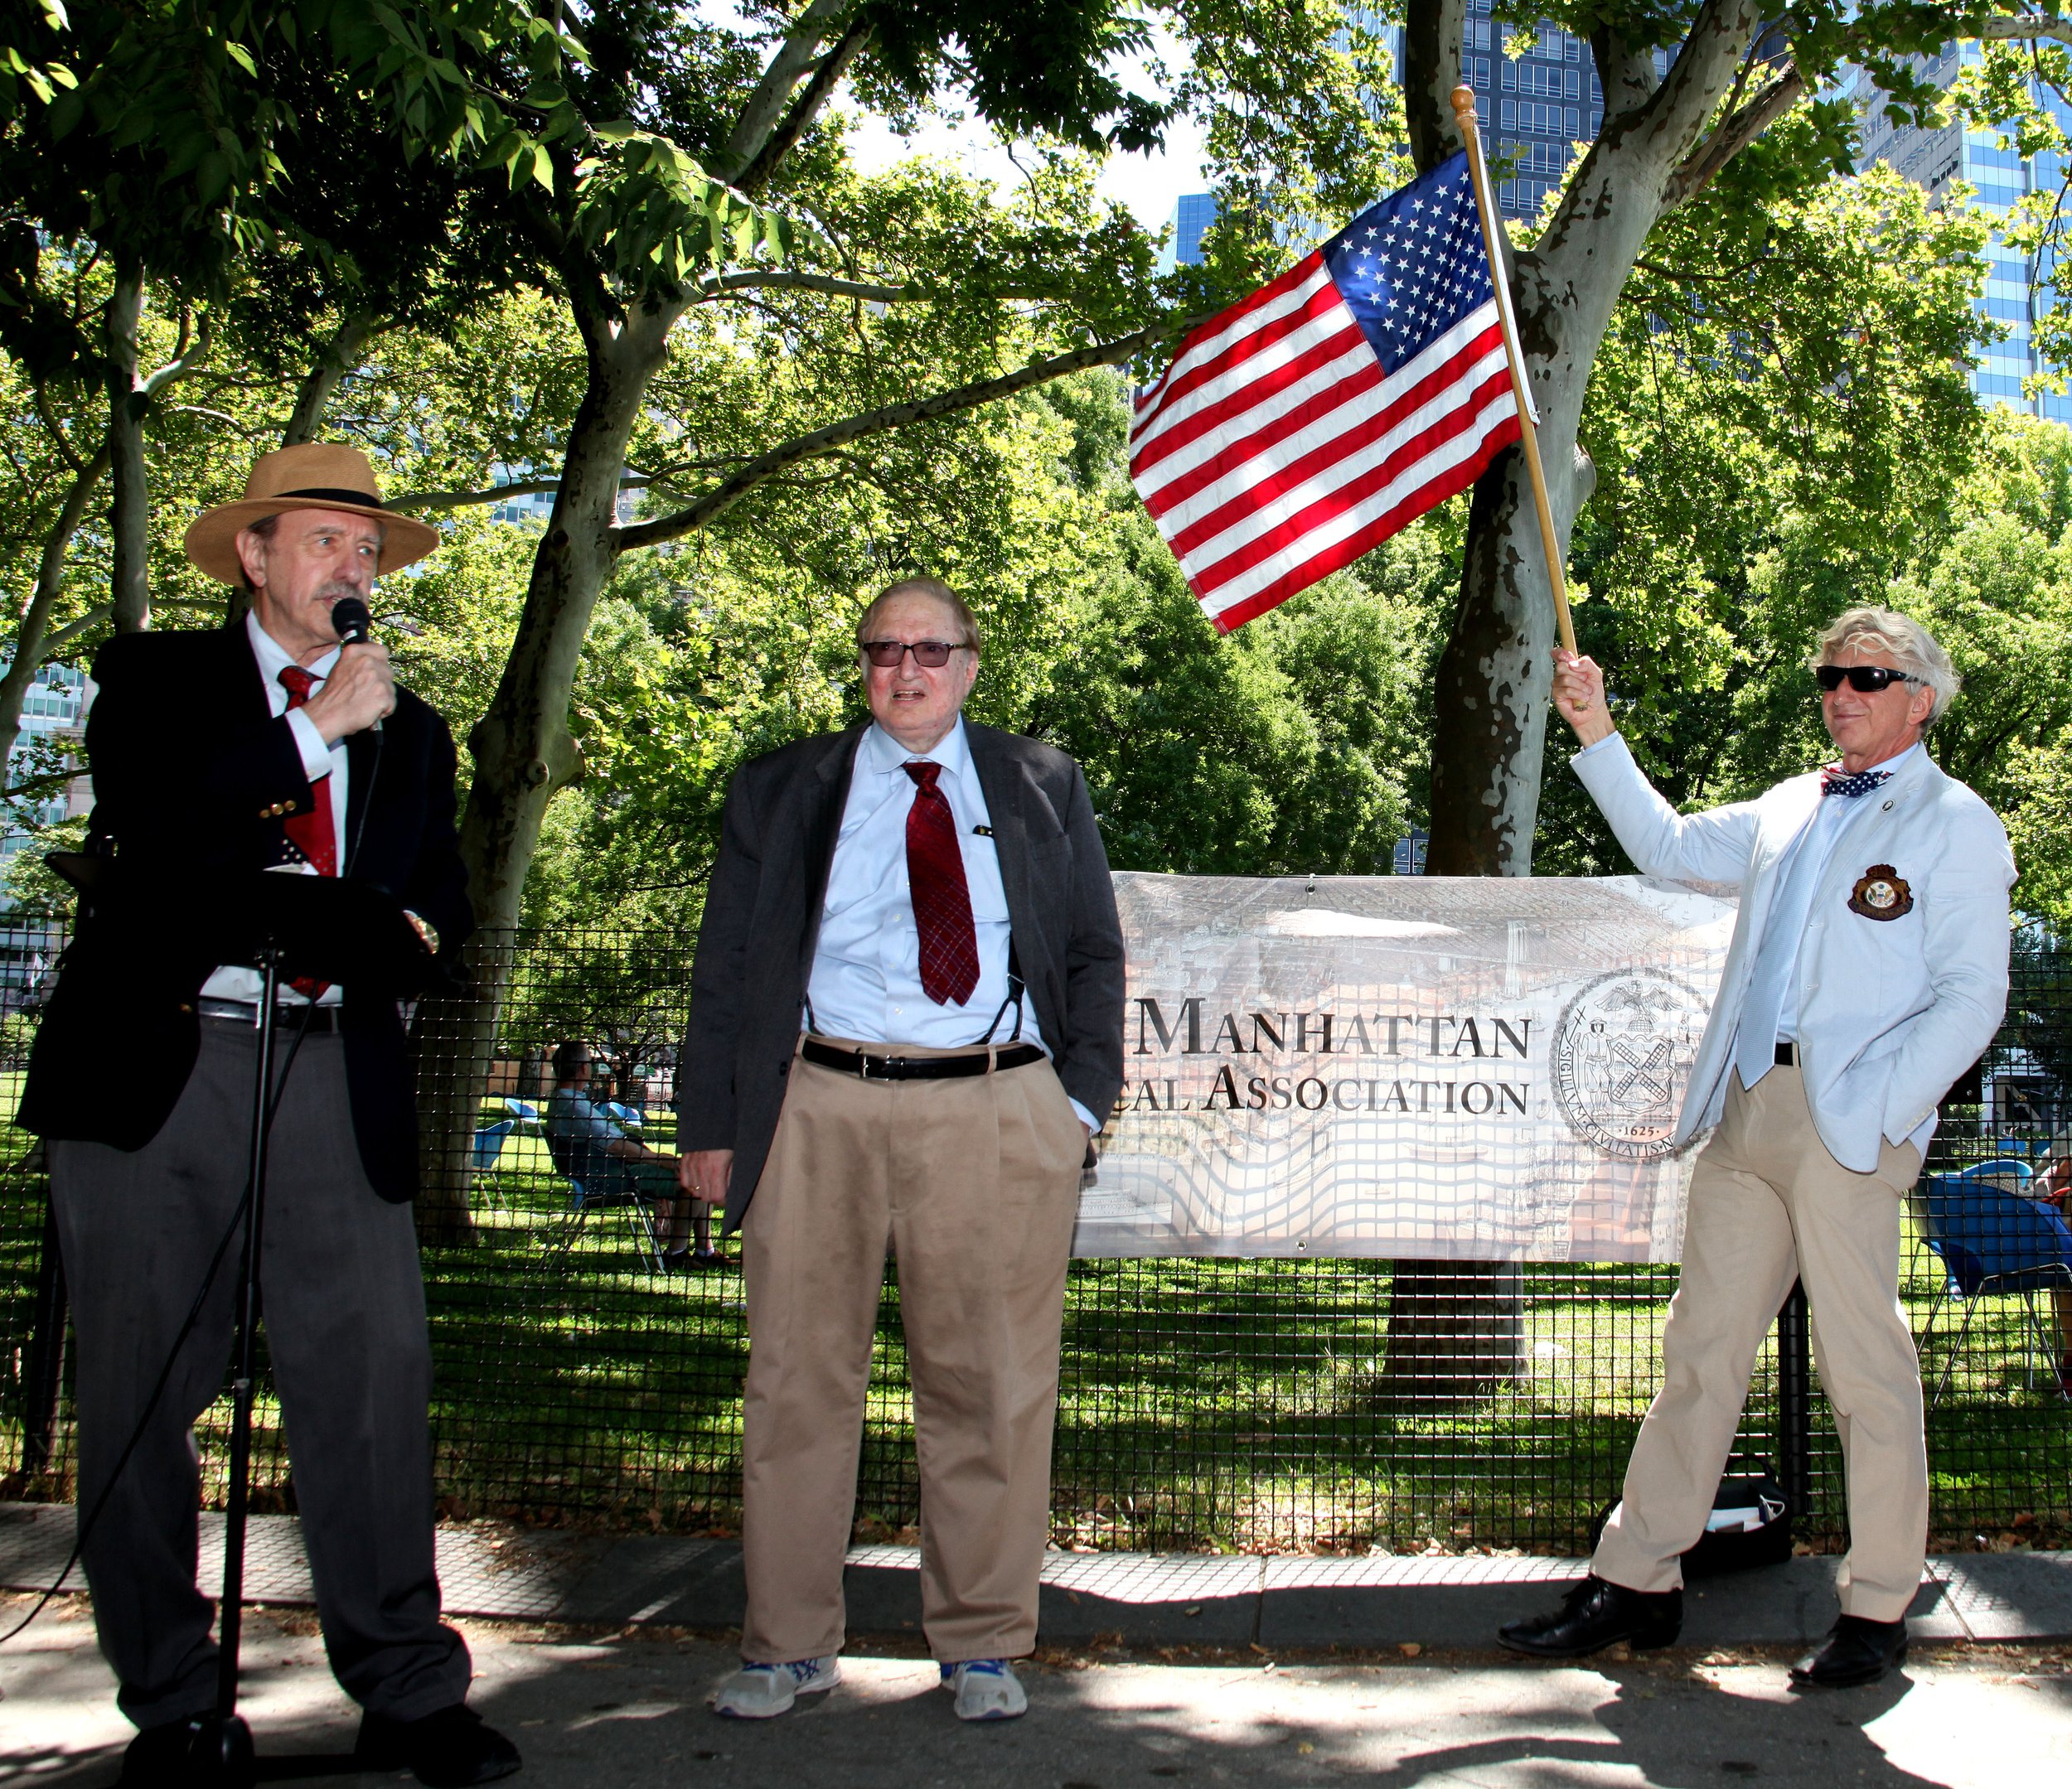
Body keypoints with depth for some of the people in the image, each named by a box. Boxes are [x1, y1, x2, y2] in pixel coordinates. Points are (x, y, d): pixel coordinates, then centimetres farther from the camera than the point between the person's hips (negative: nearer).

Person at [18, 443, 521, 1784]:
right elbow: (148, 827, -9)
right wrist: (313, 729, -9)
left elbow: (445, 893, 21)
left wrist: (413, 926, -3)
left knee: (375, 1382, -5)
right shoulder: (159, 679, 10)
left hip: (337, 1080, 2)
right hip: (158, 1070, -2)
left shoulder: (408, 733, 21)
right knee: (138, 1399, 4)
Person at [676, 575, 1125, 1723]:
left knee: (990, 1385, 3)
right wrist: (710, 1122, 5)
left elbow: (1096, 951, 15)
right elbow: (724, 969, 11)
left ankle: (982, 1643, 17)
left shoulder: (1041, 787, 14)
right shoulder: (779, 793, 13)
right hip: (820, 1111, 1)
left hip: (997, 1115, 0)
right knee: (800, 1379, 4)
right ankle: (788, 1643, 17)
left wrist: (1082, 1094, 3)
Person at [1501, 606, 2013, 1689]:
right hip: (1745, 1111, 6)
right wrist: (1597, 735, 22)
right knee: (1700, 1348, 8)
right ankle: (1638, 1581, 14)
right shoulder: (1789, 811, 20)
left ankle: (1878, 1611, 13)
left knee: (1865, 1369, 0)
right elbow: (1669, 847, 31)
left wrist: (1881, 1108, -15)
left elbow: (1970, 998, -5)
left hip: (1847, 1123, -6)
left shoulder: (1953, 824, 1)